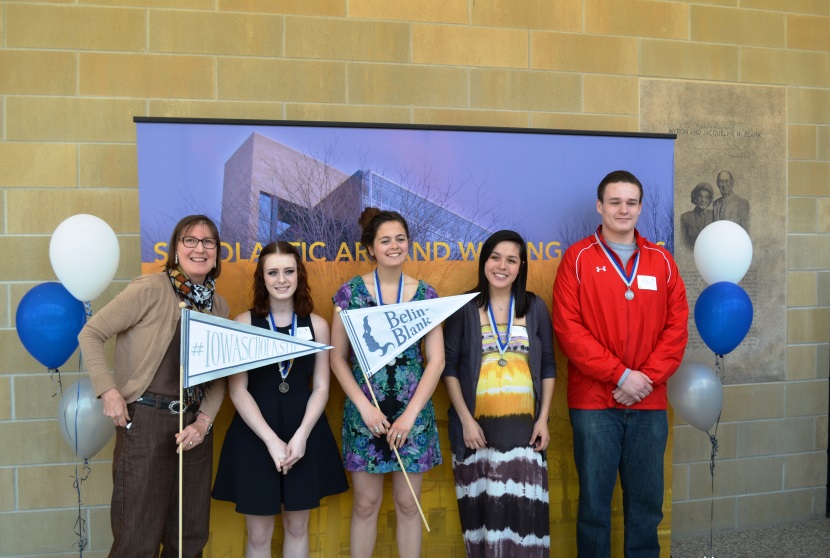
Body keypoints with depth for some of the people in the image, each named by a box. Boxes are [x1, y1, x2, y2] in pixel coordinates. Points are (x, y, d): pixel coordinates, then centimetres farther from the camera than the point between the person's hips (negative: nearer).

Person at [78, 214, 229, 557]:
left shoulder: (219, 306, 7)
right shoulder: (150, 290, -10)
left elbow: (218, 375, 9)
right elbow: (91, 334, -8)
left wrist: (204, 421, -4)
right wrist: (108, 391, -15)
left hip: (194, 424, 6)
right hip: (145, 422, -6)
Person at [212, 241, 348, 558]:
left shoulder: (317, 325, 3)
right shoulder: (244, 323, -3)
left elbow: (321, 387, 1)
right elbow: (237, 390, -8)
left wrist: (301, 436, -13)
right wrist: (271, 440, -16)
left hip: (305, 433, 2)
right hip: (255, 436, -2)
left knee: (297, 527, 14)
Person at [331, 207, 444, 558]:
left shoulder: (425, 294, 0)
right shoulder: (350, 293, -2)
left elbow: (436, 360, -3)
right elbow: (338, 358, -1)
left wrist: (410, 414, -10)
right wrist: (365, 407, -11)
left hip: (413, 411, 1)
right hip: (365, 411, -1)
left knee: (407, 504, 10)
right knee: (366, 504, 8)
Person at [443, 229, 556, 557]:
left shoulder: (536, 308, 6)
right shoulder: (464, 308, 1)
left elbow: (548, 366, 9)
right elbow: (449, 367, 0)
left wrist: (543, 418, 1)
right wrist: (465, 419, -8)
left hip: (523, 425, 1)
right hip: (478, 425, -1)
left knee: (523, 507, 1)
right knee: (483, 506, 4)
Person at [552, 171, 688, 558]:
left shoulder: (661, 261, 9)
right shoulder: (578, 258, -1)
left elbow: (677, 326, 5)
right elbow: (568, 327, -8)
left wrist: (647, 377, -8)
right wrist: (620, 375, -13)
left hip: (649, 403, 3)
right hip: (593, 402, -3)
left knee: (647, 499, 10)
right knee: (594, 499, 5)